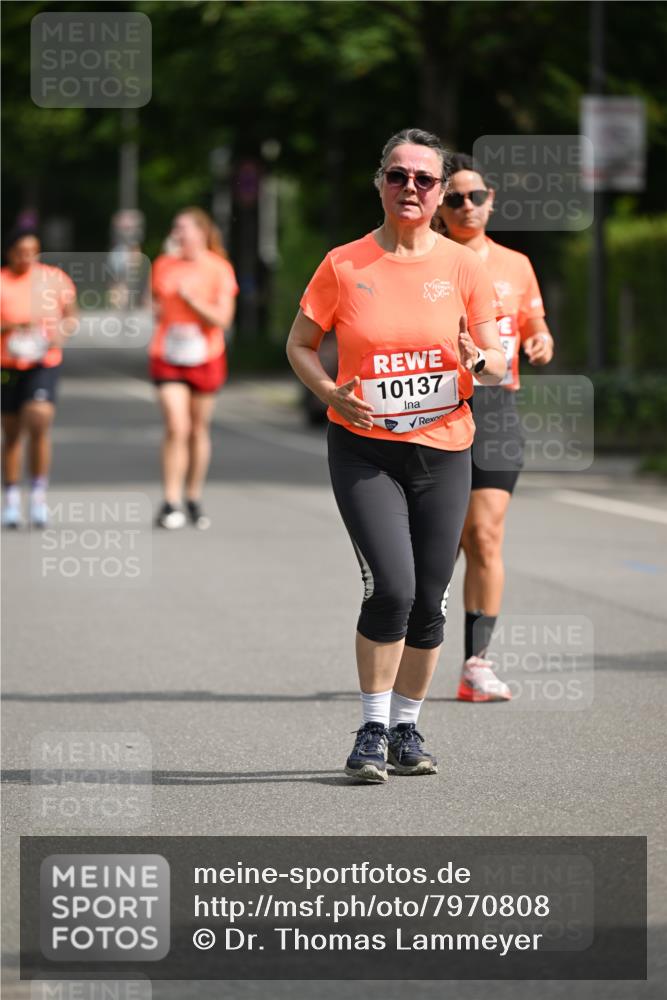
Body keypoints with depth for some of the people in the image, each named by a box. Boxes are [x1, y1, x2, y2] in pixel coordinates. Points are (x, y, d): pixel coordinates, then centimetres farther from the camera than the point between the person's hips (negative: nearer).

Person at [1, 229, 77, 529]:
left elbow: (71, 316, 12)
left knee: (39, 421, -20)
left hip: (45, 362, -1)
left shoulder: (54, 279, 2)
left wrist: (60, 333, -8)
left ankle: (39, 494, -7)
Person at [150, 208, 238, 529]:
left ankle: (194, 500, 21)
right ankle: (171, 503, -15)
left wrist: (190, 298, -18)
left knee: (199, 430, 8)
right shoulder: (164, 265, 5)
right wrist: (158, 313, 2)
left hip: (205, 357, -1)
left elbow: (223, 319, -12)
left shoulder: (219, 270, -4)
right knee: (176, 427, -13)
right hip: (168, 357, 1)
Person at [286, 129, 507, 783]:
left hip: (443, 451, 2)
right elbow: (300, 344, 7)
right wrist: (332, 393, -12)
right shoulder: (344, 265, -2)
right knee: (391, 587, -16)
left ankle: (407, 728, 22)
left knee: (428, 600, 5)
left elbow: (500, 363, 6)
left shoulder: (462, 266, 2)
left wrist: (479, 362, -18)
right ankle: (372, 729, -3)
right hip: (363, 448, -2)